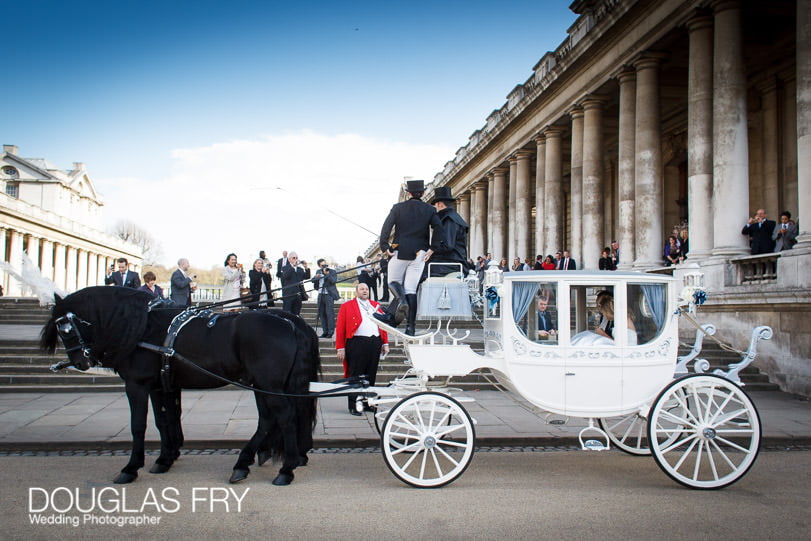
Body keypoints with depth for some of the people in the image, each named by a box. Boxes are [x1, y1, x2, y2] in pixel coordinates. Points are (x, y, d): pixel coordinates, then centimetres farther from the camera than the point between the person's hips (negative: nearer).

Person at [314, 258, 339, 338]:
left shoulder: (332, 271, -1)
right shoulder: (318, 272, 14)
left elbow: (333, 281, -14)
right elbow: (314, 282, 14)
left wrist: (327, 274, -20)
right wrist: (316, 278, -5)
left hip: (329, 295, -5)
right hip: (321, 295, 6)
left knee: (329, 313, -10)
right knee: (322, 314, 6)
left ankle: (330, 332, -7)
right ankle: (325, 331, 13)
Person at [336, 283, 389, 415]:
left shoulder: (375, 305, 19)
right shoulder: (347, 306, 5)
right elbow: (340, 328, 0)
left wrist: (385, 343, 10)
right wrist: (340, 348, -7)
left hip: (375, 343, 5)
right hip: (357, 343, -4)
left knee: (371, 375, 9)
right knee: (355, 376, -2)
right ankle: (353, 406, 4)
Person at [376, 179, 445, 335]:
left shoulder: (398, 208, 5)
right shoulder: (430, 210, 6)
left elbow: (386, 227, -5)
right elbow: (438, 228, -8)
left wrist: (384, 247, -3)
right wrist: (432, 249, -5)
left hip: (400, 251, -1)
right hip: (419, 254, 1)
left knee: (394, 282, 15)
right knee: (411, 289, 1)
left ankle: (400, 299, -20)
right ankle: (410, 326, -6)